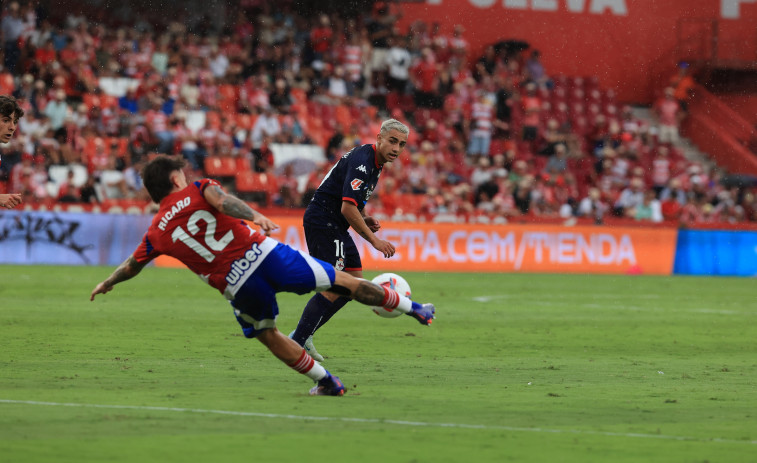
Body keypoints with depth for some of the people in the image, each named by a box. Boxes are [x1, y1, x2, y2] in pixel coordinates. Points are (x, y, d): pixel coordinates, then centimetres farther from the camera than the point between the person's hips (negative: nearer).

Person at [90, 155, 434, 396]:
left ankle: (326, 382, 21)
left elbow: (131, 267, 23)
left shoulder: (156, 233, 12)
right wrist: (254, 216, -31)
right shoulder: (196, 191, 7)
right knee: (343, 282, 10)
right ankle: (412, 308, 19)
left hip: (237, 285, 1)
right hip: (263, 252, -1)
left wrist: (107, 284, 41)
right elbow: (221, 200, -16)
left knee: (268, 335, 25)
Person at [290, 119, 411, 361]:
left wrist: (364, 220, 6)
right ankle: (295, 345, -12)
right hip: (322, 222, -10)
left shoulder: (376, 163, 13)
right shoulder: (361, 162, -20)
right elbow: (347, 207, -27)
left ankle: (303, 335, 14)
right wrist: (374, 240, -23)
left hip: (336, 227, 10)